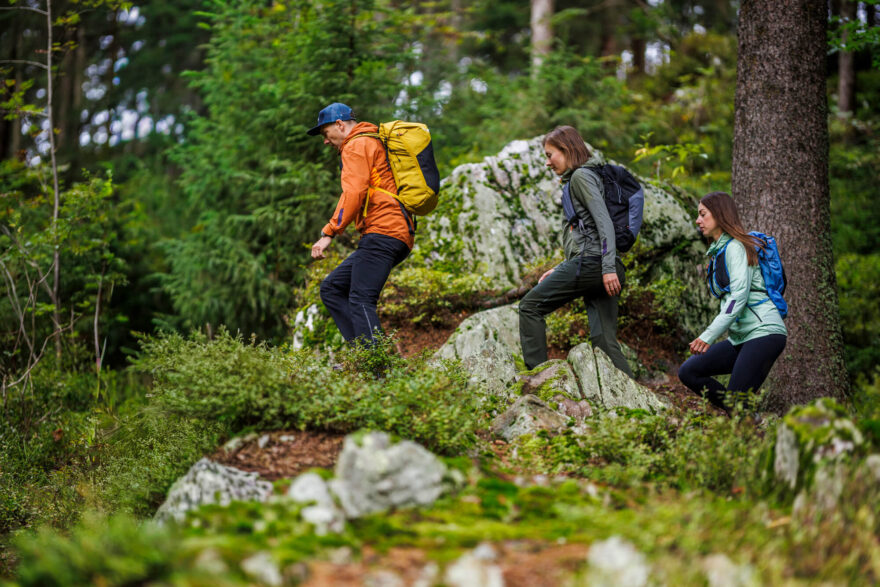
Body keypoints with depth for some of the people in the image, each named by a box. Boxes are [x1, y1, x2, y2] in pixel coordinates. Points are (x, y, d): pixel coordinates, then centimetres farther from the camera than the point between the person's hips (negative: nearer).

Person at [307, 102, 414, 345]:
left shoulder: (357, 145, 0)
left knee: (360, 300, -18)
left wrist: (328, 233, -14)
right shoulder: (376, 143, 31)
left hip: (381, 232, -10)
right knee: (332, 288, 10)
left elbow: (353, 193, -14)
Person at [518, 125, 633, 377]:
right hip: (600, 268, 9)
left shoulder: (581, 176, -3)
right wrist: (559, 271, 24)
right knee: (605, 340, 3)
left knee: (530, 306, 0)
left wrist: (608, 268, -24)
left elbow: (604, 221, -15)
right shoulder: (575, 180, 26)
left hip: (590, 262, -9)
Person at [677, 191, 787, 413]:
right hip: (740, 338, 10)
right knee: (688, 372, -1)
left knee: (736, 400, -19)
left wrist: (708, 336, -27)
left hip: (763, 332, -10)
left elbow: (739, 296, -20)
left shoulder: (735, 247, -8)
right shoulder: (718, 251, 21)